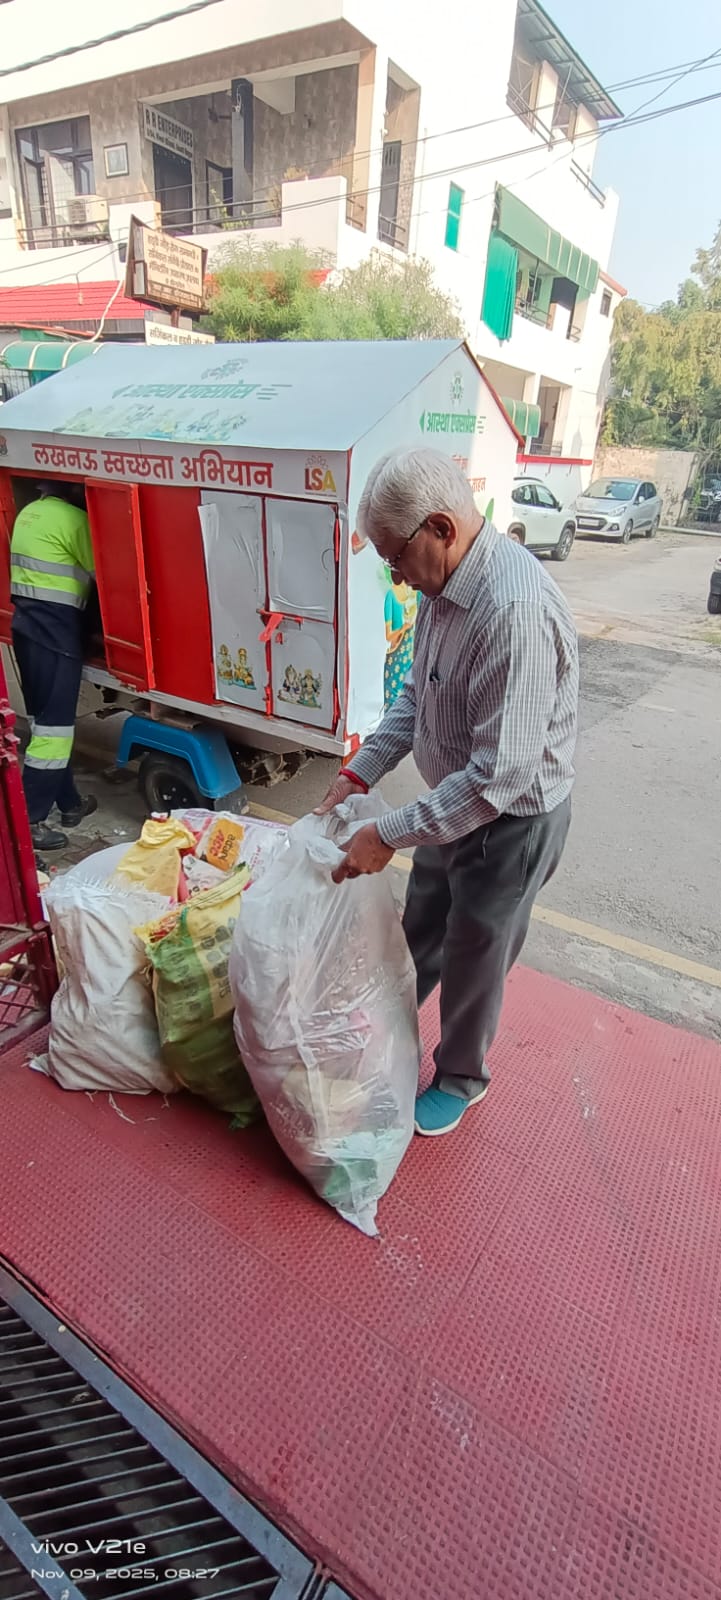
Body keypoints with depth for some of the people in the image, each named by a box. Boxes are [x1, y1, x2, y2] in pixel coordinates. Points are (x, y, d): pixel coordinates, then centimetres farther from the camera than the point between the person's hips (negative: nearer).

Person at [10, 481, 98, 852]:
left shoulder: (29, 513, 17)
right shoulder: (72, 518, -11)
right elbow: (101, 571, -7)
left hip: (26, 621, 10)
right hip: (55, 627, -10)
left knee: (45, 717, 13)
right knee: (55, 724, -6)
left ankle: (68, 802, 25)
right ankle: (28, 819, -4)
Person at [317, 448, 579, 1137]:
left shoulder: (516, 610, -33)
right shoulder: (447, 585, -3)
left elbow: (500, 775, -32)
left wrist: (389, 834, -25)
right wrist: (360, 771, 2)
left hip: (511, 819, -8)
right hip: (455, 800, 8)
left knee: (472, 958, 14)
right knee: (420, 930, 25)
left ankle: (461, 1078, 43)